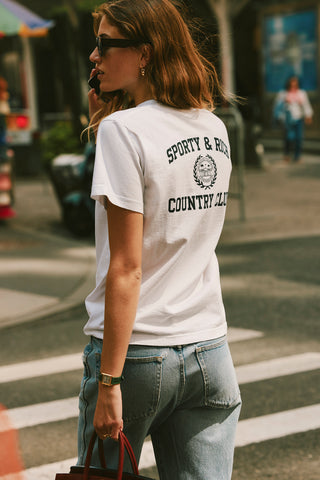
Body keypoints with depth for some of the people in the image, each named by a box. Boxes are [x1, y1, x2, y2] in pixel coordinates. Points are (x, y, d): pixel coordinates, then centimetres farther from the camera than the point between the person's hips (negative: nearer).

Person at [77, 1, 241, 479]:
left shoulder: (124, 130, -13)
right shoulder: (215, 129, 7)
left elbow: (125, 267, -17)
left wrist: (108, 381, -14)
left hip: (138, 350, -6)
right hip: (209, 351, 6)